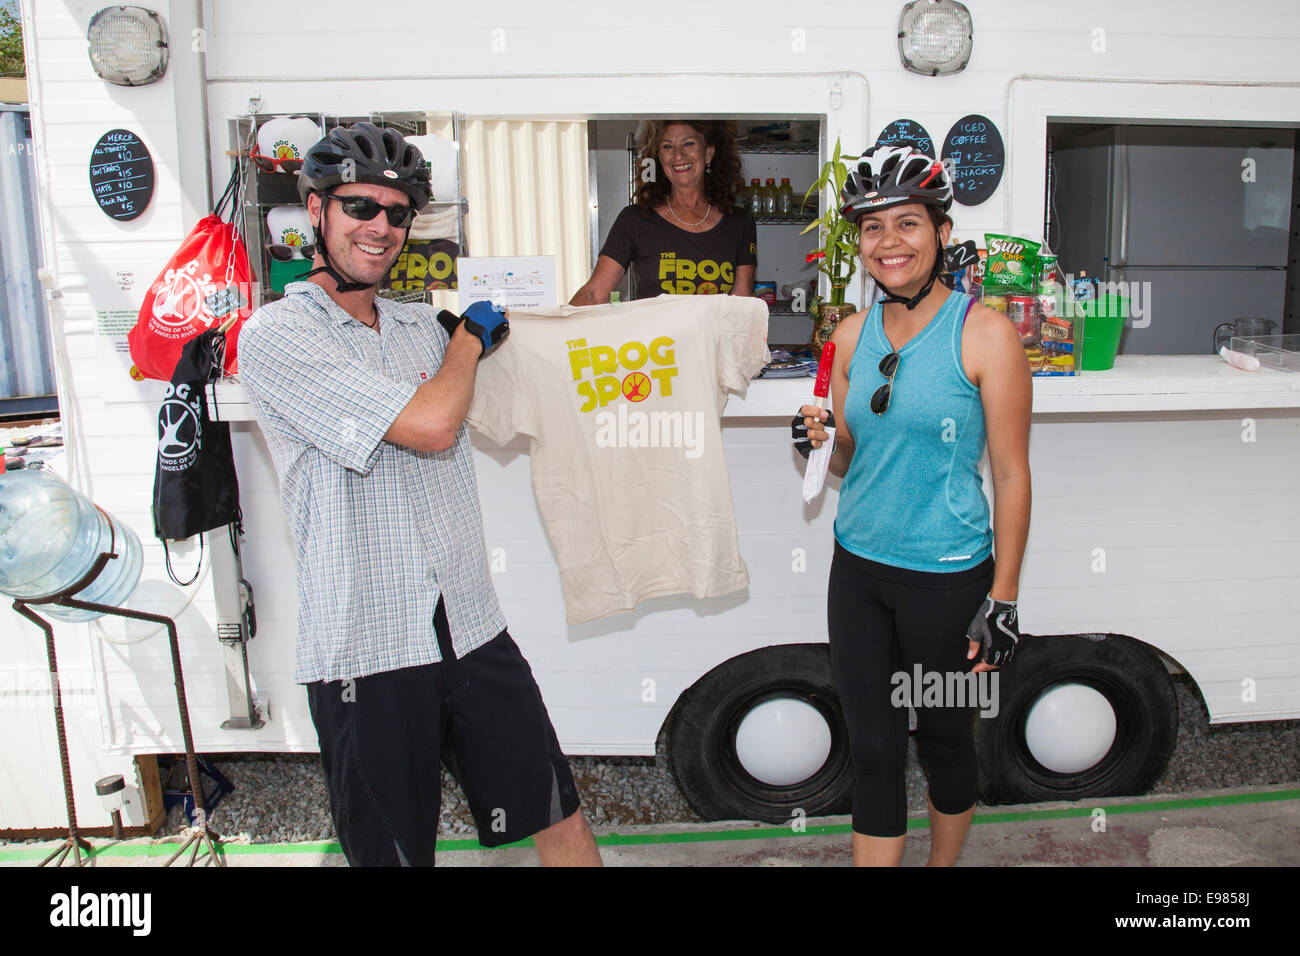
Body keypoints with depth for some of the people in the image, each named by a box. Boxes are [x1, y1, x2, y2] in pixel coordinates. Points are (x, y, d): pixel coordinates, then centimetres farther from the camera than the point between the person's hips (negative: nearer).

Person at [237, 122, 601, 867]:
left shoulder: (423, 326, 11)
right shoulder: (277, 333, -10)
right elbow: (430, 425, -19)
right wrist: (472, 334, -2)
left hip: (472, 629, 6)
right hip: (365, 650, -5)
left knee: (562, 820, 12)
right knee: (392, 853, 11)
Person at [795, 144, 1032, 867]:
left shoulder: (985, 333, -10)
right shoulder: (854, 335, 4)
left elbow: (1012, 476, -9)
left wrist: (1004, 599, -11)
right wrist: (824, 441, -11)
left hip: (948, 575, -4)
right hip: (858, 564, 4)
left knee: (946, 737, 16)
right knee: (873, 747, 10)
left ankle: (944, 862, 40)